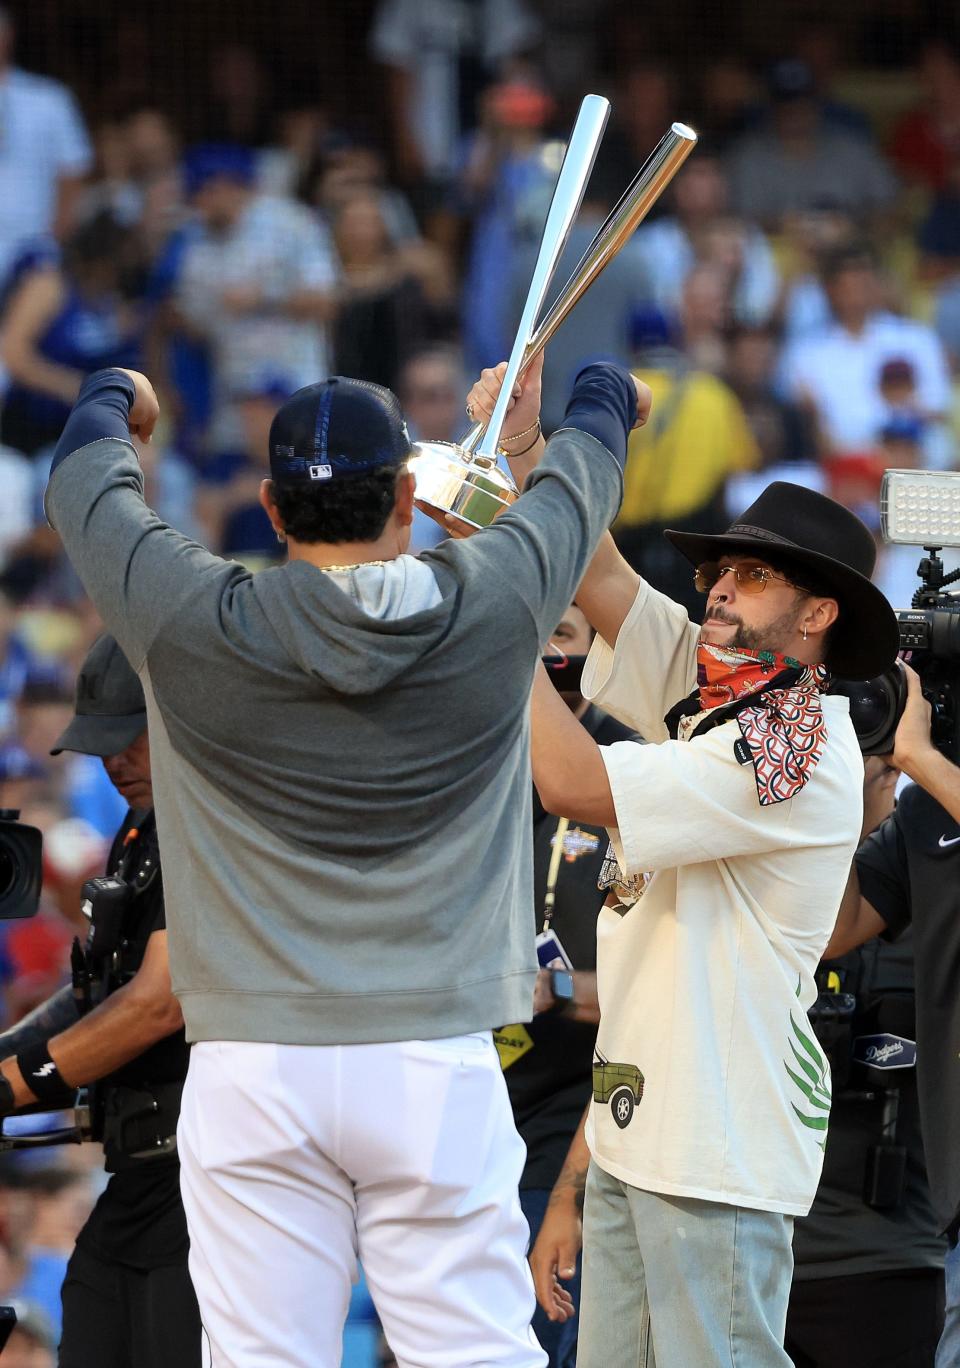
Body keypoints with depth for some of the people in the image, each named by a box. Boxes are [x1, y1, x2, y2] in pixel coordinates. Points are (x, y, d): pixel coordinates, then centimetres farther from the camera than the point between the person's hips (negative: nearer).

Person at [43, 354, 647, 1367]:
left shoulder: (191, 626, -4)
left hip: (251, 1075, 0)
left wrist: (111, 401, 39)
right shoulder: (491, 608, -2)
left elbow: (86, 486, 16)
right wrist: (604, 398, 43)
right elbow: (578, 484, 20)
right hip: (437, 1063, 0)